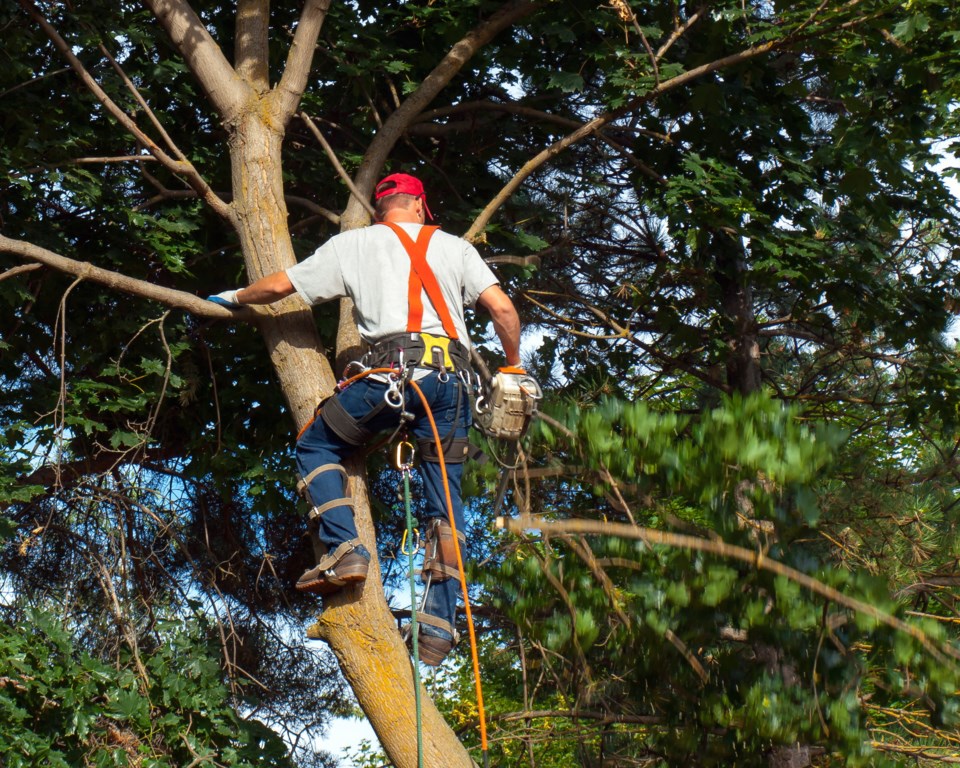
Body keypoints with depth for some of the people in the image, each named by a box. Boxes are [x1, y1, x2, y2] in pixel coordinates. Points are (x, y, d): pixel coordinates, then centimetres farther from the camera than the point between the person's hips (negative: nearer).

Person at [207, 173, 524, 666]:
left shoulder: (355, 243, 18)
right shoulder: (453, 246, 22)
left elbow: (280, 286, 20)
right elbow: (502, 308, 11)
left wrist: (235, 299, 40)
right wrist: (513, 367, 25)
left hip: (391, 370, -2)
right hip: (450, 378, 3)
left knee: (316, 445, 19)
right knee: (444, 500, 9)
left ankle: (343, 549, 0)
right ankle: (438, 625, -1)